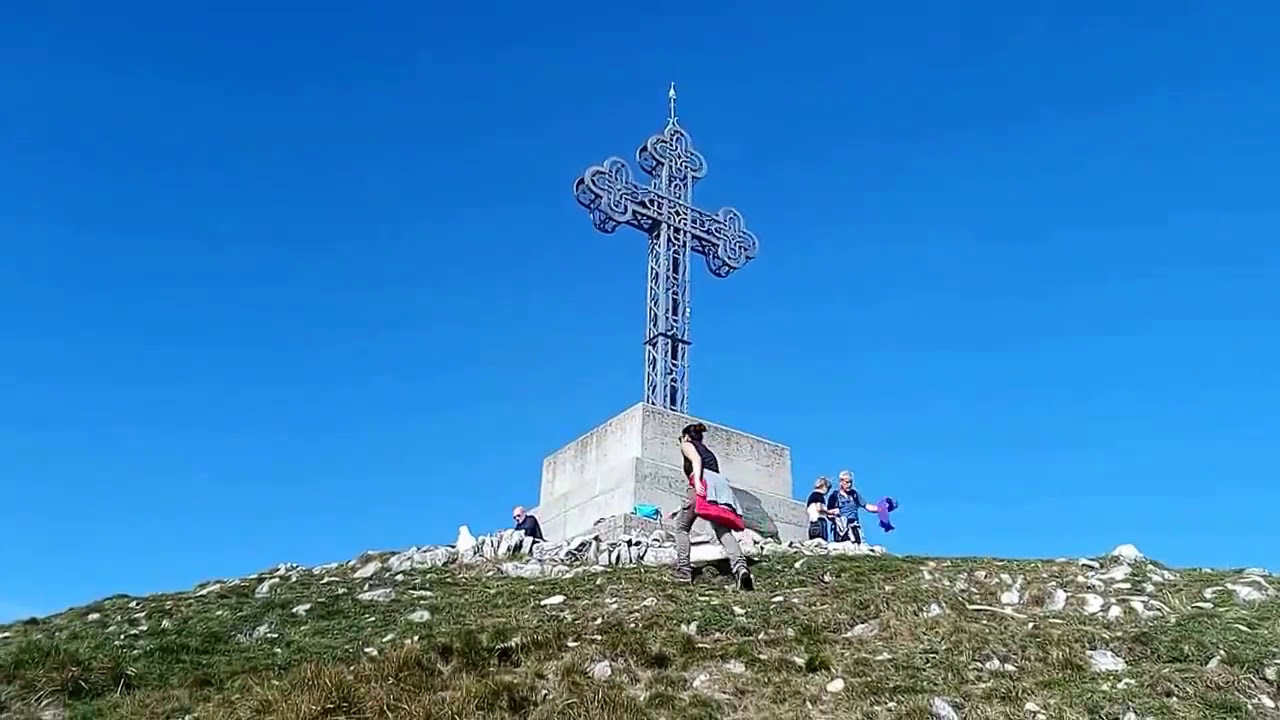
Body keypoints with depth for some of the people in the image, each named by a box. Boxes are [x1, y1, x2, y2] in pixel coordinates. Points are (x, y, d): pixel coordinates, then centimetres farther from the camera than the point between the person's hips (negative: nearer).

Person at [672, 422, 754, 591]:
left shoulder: (687, 445, 20)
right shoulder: (708, 451, 40)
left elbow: (696, 459, -2)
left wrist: (696, 481, -20)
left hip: (704, 483, -5)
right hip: (721, 486, 5)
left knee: (681, 527, 11)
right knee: (723, 531, -11)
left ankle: (683, 569, 0)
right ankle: (740, 566, -36)